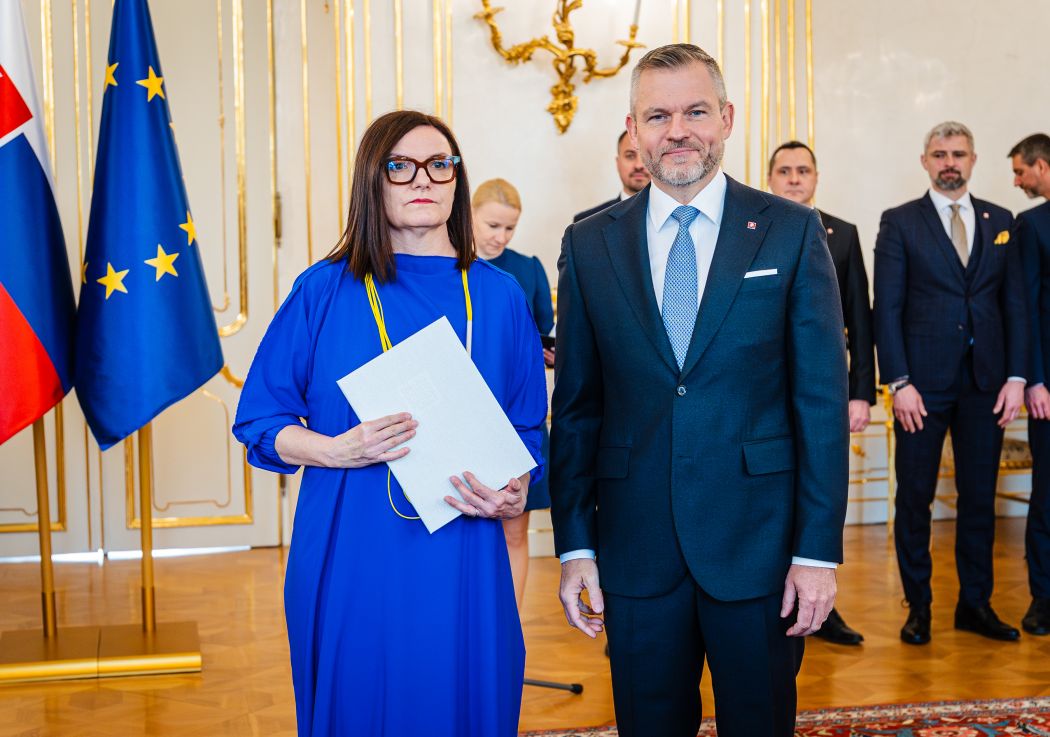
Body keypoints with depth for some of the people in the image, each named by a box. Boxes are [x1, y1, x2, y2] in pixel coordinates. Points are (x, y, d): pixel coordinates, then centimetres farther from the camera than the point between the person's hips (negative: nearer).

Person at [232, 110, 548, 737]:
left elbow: (529, 427, 9)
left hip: (461, 565, 2)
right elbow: (259, 420, 1)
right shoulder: (324, 292, -1)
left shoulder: (499, 297, 5)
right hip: (353, 560, -1)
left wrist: (515, 492, -11)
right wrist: (334, 451, -18)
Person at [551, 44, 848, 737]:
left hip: (759, 545, -1)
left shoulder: (792, 232, -2)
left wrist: (819, 549, -7)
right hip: (635, 547, 2)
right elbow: (576, 405, 4)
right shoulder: (590, 244, 3)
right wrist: (575, 547, 2)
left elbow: (822, 397, -4)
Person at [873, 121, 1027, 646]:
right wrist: (899, 382, -12)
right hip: (923, 382, -3)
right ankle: (917, 606, 14)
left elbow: (1015, 303, 9)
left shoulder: (1000, 222, 11)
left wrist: (1016, 376, 0)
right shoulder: (899, 223, 1)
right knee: (914, 498, 2)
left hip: (985, 382, 3)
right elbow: (887, 308, -4)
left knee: (979, 496, 9)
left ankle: (975, 603, 20)